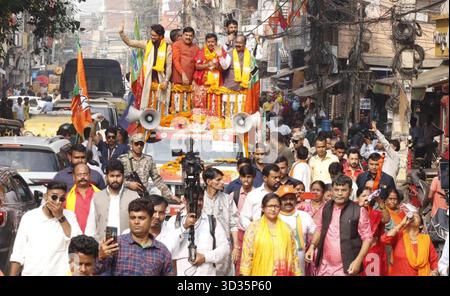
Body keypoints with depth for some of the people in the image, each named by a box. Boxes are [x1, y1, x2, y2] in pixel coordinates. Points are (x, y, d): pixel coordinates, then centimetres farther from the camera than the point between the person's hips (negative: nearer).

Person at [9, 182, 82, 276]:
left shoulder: (69, 216, 4)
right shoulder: (29, 217, 3)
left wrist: (61, 217, -11)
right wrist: (12, 275, 0)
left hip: (59, 272, -1)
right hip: (31, 273, 1)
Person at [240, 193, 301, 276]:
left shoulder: (287, 228, 11)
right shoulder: (254, 227, 1)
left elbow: (293, 255, 13)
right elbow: (247, 253, -1)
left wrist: (297, 273, 9)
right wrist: (245, 273, -7)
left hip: (282, 273, 3)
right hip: (260, 273, -2)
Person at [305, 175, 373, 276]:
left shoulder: (359, 211, -9)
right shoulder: (326, 208, 6)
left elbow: (367, 238, -7)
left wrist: (358, 261, -16)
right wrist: (312, 246, 4)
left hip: (347, 268, -5)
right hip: (324, 267, 5)